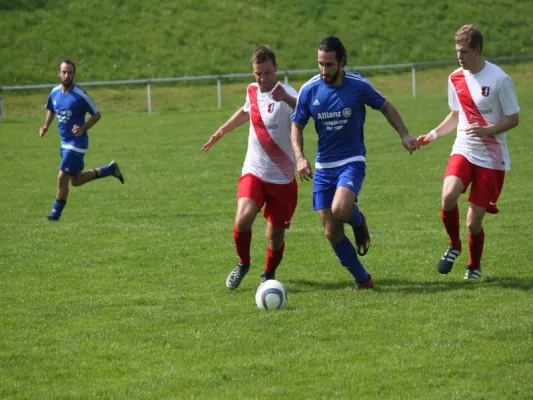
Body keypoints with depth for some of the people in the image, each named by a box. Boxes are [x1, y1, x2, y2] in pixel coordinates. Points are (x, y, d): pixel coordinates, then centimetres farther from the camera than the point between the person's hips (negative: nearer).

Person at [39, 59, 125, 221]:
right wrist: (46, 126, 3)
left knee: (62, 178, -9)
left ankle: (55, 214, 7)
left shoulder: (80, 95, -18)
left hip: (77, 142, -8)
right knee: (76, 180, 16)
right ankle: (110, 169, 33)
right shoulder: (55, 92, 1)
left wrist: (83, 128, -23)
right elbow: (51, 110, 20)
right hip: (65, 141, 8)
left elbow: (97, 115, -9)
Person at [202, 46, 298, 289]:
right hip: (254, 172, 3)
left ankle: (269, 274, 33)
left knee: (275, 236, 3)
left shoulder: (285, 94, -16)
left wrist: (287, 99, -61)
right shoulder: (252, 91, 2)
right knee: (243, 218, -21)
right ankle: (243, 264, 5)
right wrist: (221, 132, 35)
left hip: (282, 178, -3)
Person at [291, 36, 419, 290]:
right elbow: (297, 126, 6)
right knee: (332, 233, -1)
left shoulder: (359, 85, -10)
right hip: (323, 167, 3)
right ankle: (362, 279, 16)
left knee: (340, 209, -30)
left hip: (352, 162, -3)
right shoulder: (309, 90, -5)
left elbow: (385, 107, 7)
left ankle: (358, 222, 7)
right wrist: (299, 157, -10)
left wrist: (404, 134, -4)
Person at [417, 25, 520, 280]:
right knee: (448, 196, -26)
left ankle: (474, 266, 26)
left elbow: (513, 119, -8)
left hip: (491, 158, -3)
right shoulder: (455, 78, 4)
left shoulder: (499, 79, -13)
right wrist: (433, 135, 5)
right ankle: (454, 246, 1)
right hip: (463, 151, 4)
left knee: (474, 221, -4)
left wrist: (486, 130, -24)